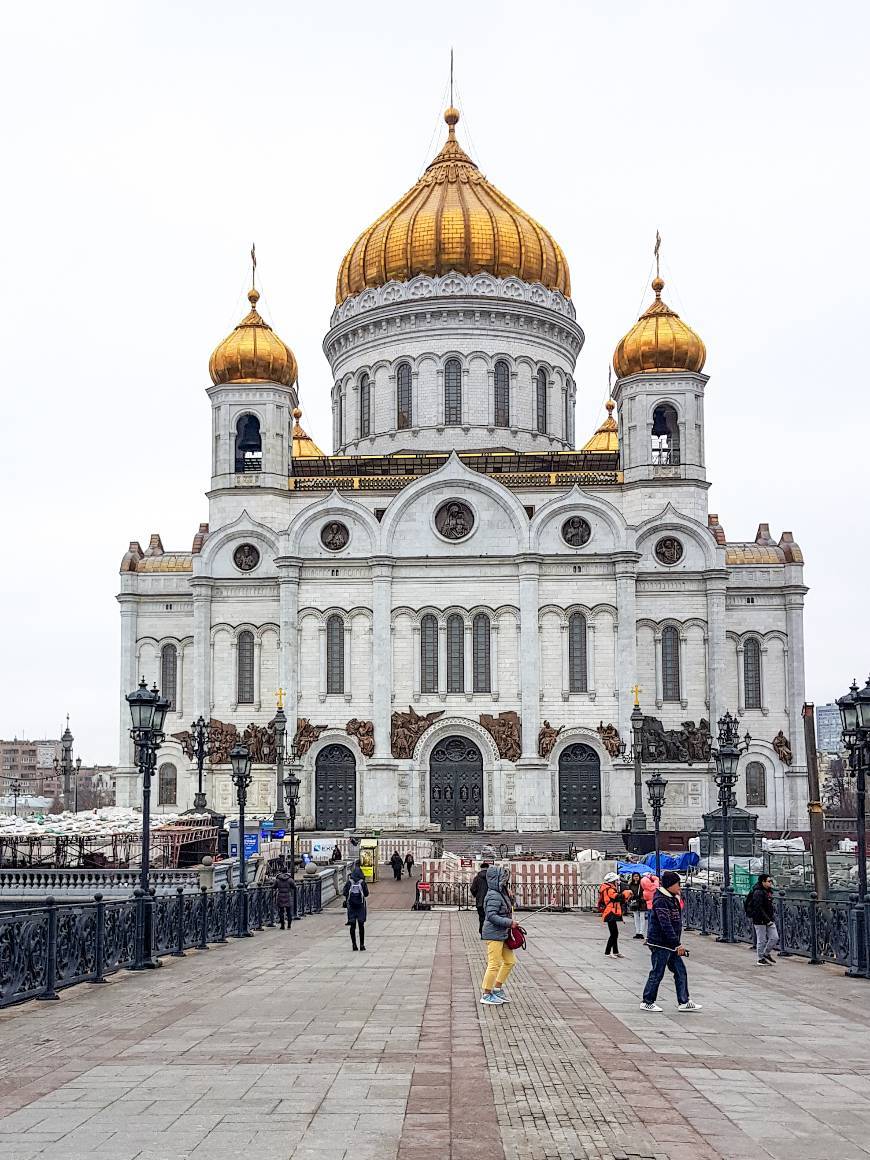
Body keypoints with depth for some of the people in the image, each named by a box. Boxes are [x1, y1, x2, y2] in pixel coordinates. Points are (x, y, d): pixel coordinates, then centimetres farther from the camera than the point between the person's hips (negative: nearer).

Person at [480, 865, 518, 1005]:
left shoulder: (501, 894, 12)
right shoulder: (494, 896, -19)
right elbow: (491, 916, -25)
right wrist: (509, 923, -22)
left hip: (502, 934, 10)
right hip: (493, 935, -10)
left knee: (510, 961, 16)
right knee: (494, 964, -5)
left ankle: (497, 988, 27)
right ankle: (486, 995, 6)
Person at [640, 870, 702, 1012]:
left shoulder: (672, 898, 13)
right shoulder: (661, 900, -20)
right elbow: (666, 925, -25)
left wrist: (677, 943, 18)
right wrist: (677, 944, -25)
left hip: (670, 944, 10)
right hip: (660, 943, -10)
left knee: (680, 971, 9)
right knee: (657, 973, -1)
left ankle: (683, 1002, 14)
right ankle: (647, 1002, 11)